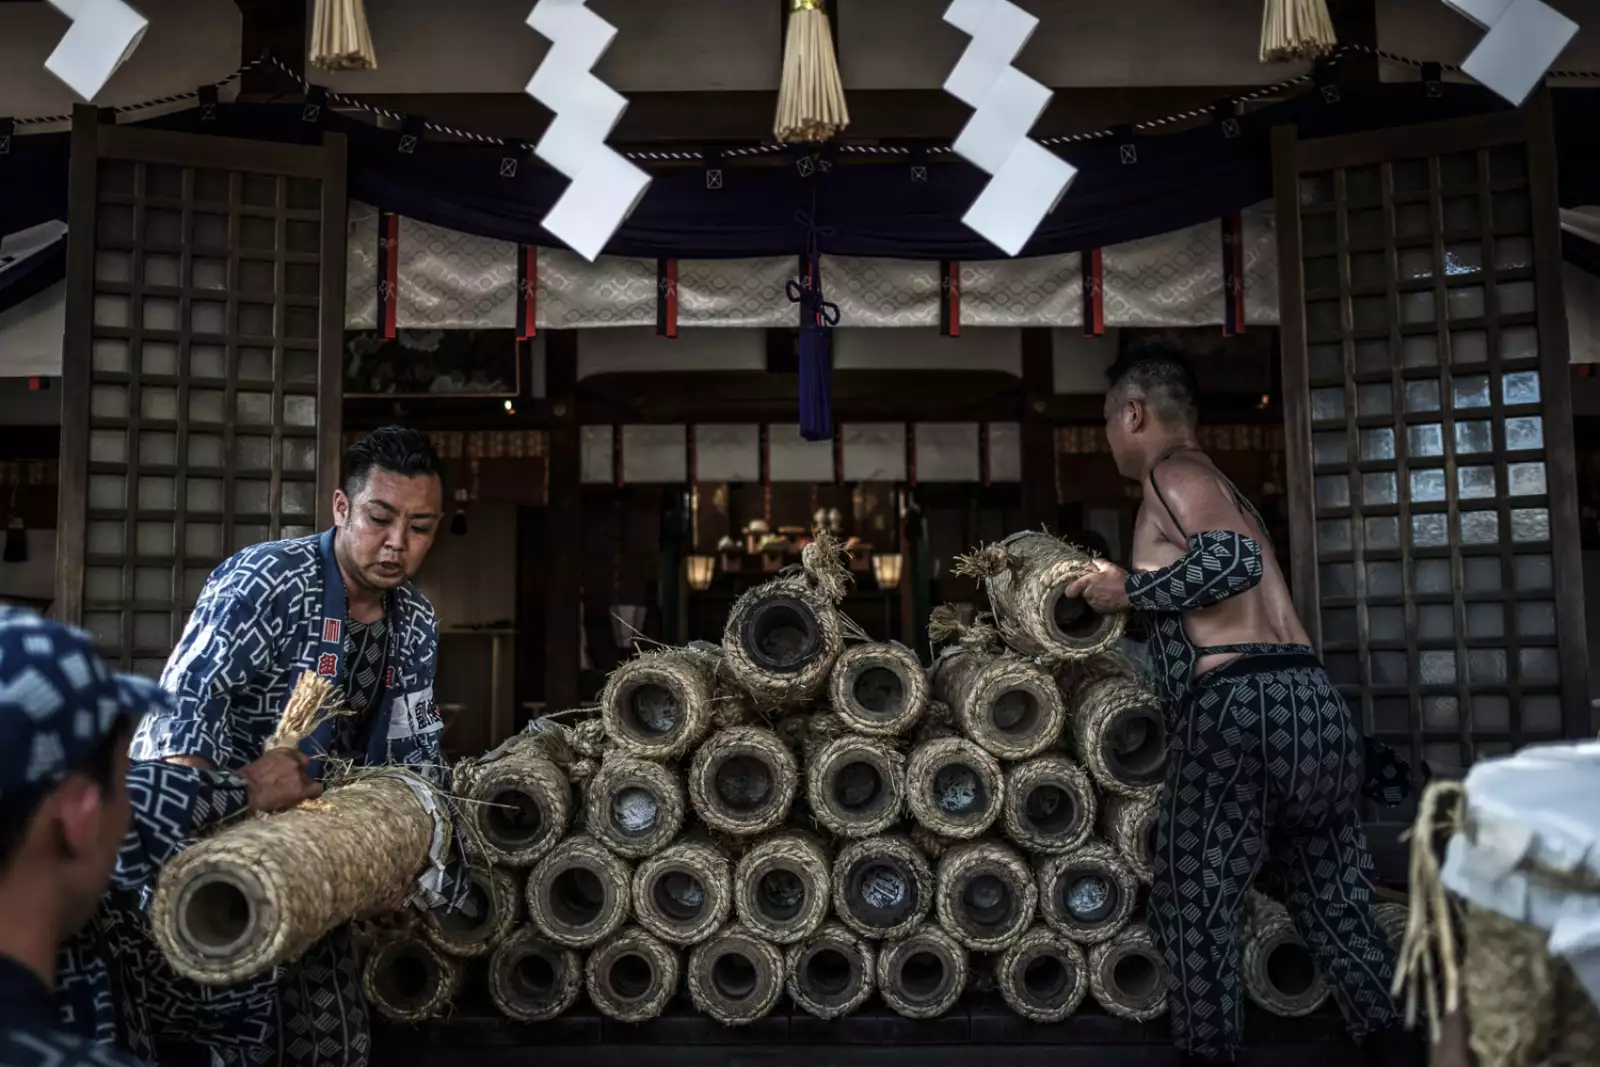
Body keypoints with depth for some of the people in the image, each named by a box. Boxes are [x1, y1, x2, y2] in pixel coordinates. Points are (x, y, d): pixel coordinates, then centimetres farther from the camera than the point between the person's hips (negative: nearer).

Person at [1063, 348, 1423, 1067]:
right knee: (1337, 910, 14)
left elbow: (1232, 561, -20)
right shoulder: (1219, 485, 26)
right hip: (1315, 702, 9)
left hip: (1239, 711, -9)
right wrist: (1120, 589, 35)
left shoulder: (1172, 474, -2)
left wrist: (1129, 591, -8)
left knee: (1195, 912, 5)